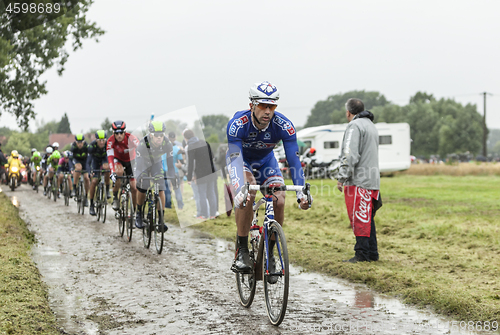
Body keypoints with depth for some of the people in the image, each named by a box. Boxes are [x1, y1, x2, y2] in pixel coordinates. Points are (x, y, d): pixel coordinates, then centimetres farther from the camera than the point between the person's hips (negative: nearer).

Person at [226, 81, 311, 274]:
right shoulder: (237, 124, -34)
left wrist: (301, 193, -40)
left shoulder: (284, 126, -29)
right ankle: (242, 251, -19)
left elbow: (293, 160, -29)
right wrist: (241, 190, -57)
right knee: (246, 197, -31)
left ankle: (269, 253, -1)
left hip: (266, 162, 3)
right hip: (240, 159, -3)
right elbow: (236, 160, -42)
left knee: (279, 201, -19)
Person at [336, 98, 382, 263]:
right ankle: (372, 253, 16)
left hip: (358, 180, -9)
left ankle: (362, 254, -7)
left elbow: (350, 155, -19)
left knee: (359, 218, -7)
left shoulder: (354, 126, -9)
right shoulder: (371, 125, 22)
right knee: (367, 218, 13)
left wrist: (342, 177, -15)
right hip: (372, 180, 9)